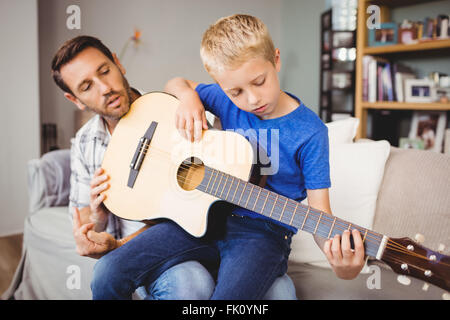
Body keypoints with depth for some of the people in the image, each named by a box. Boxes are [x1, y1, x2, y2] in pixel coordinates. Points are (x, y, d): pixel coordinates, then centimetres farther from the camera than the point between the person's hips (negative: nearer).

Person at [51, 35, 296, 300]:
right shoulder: (85, 144, 8)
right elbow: (83, 226, 15)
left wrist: (118, 246, -21)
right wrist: (97, 217, -10)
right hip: (136, 257, 1)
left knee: (278, 288, -27)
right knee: (191, 284, -35)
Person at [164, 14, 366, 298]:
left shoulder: (310, 133, -11)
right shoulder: (227, 101, 2)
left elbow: (318, 209, -12)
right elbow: (176, 84, 20)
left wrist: (339, 259, -33)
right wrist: (188, 98, -6)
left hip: (263, 231, -5)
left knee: (229, 292, -34)